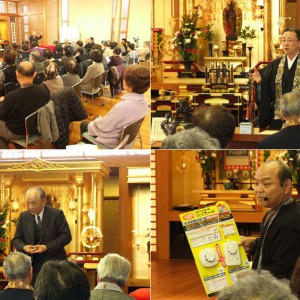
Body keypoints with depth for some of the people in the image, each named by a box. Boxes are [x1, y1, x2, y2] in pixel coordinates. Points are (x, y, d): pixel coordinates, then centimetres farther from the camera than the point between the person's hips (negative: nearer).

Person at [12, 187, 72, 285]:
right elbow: (16, 239, 11)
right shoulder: (23, 216, 7)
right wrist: (24, 247, -13)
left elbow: (66, 236, -8)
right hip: (32, 266, 3)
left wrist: (46, 247, -17)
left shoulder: (56, 214, -5)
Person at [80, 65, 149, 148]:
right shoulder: (143, 100, -15)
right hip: (125, 136, 7)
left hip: (110, 142, -7)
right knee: (96, 118, 31)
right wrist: (104, 118, 9)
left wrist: (95, 122, -4)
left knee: (84, 124, 19)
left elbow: (104, 126, -25)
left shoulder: (123, 107, -40)